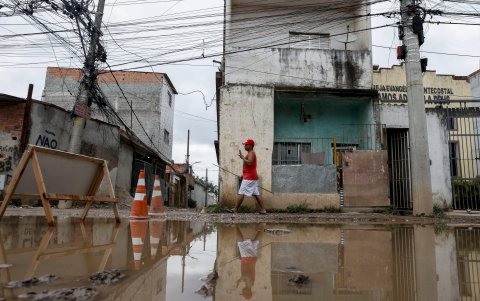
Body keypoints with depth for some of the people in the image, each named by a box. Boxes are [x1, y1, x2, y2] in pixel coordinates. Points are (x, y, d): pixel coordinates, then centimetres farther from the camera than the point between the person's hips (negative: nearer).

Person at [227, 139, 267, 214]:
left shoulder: (251, 153, -10)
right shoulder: (250, 153, 22)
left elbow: (249, 163, -27)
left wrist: (242, 157, -17)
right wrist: (244, 174, 23)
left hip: (249, 178, -11)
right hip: (253, 177, 11)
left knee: (241, 193, -8)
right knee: (256, 194, 8)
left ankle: (235, 210, -5)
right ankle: (263, 210, 6)